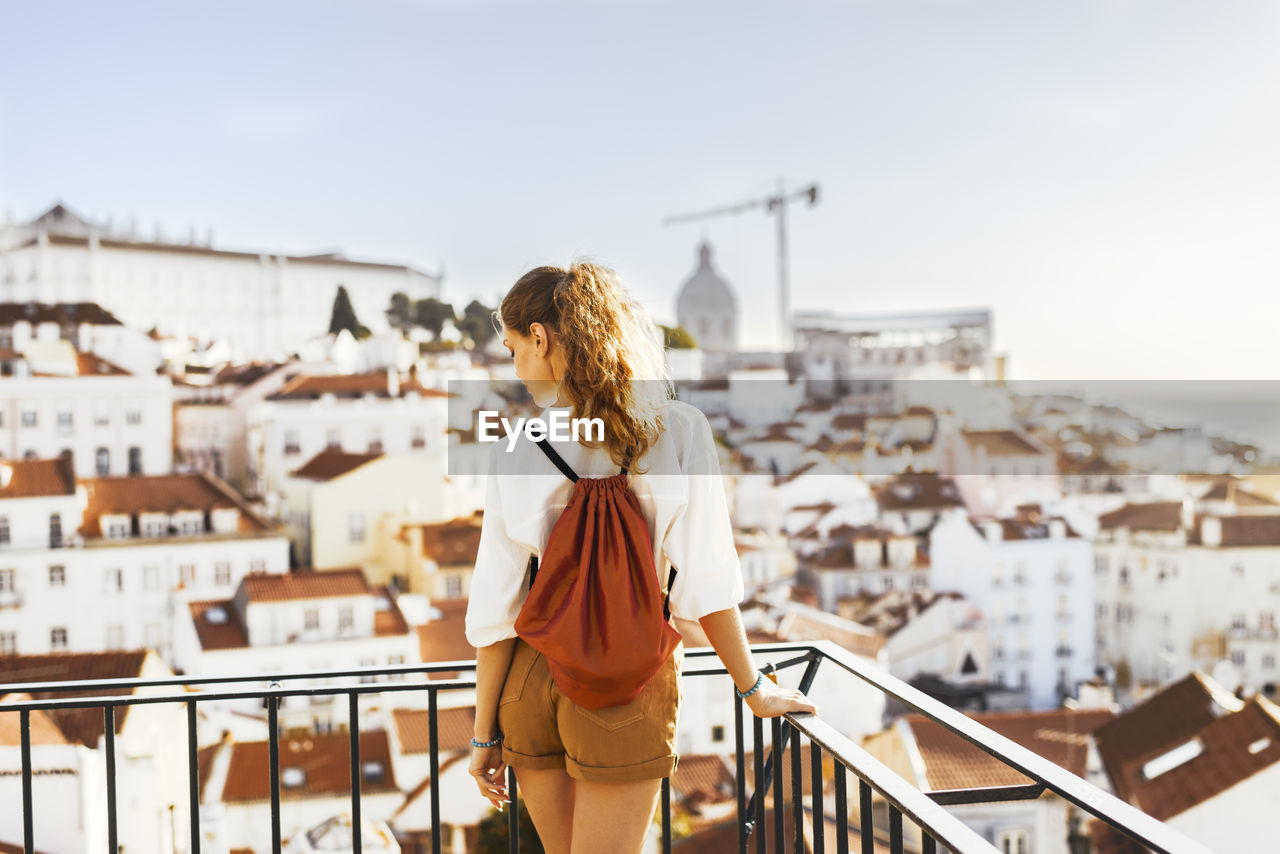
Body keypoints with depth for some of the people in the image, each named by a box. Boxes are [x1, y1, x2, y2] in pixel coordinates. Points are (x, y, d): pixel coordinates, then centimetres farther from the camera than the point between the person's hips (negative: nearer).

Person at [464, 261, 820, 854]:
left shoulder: (514, 452, -7)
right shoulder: (679, 432, -8)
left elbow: (496, 607, -5)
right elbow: (705, 581, -8)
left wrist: (485, 733, 4)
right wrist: (754, 689, 5)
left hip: (530, 677, 2)